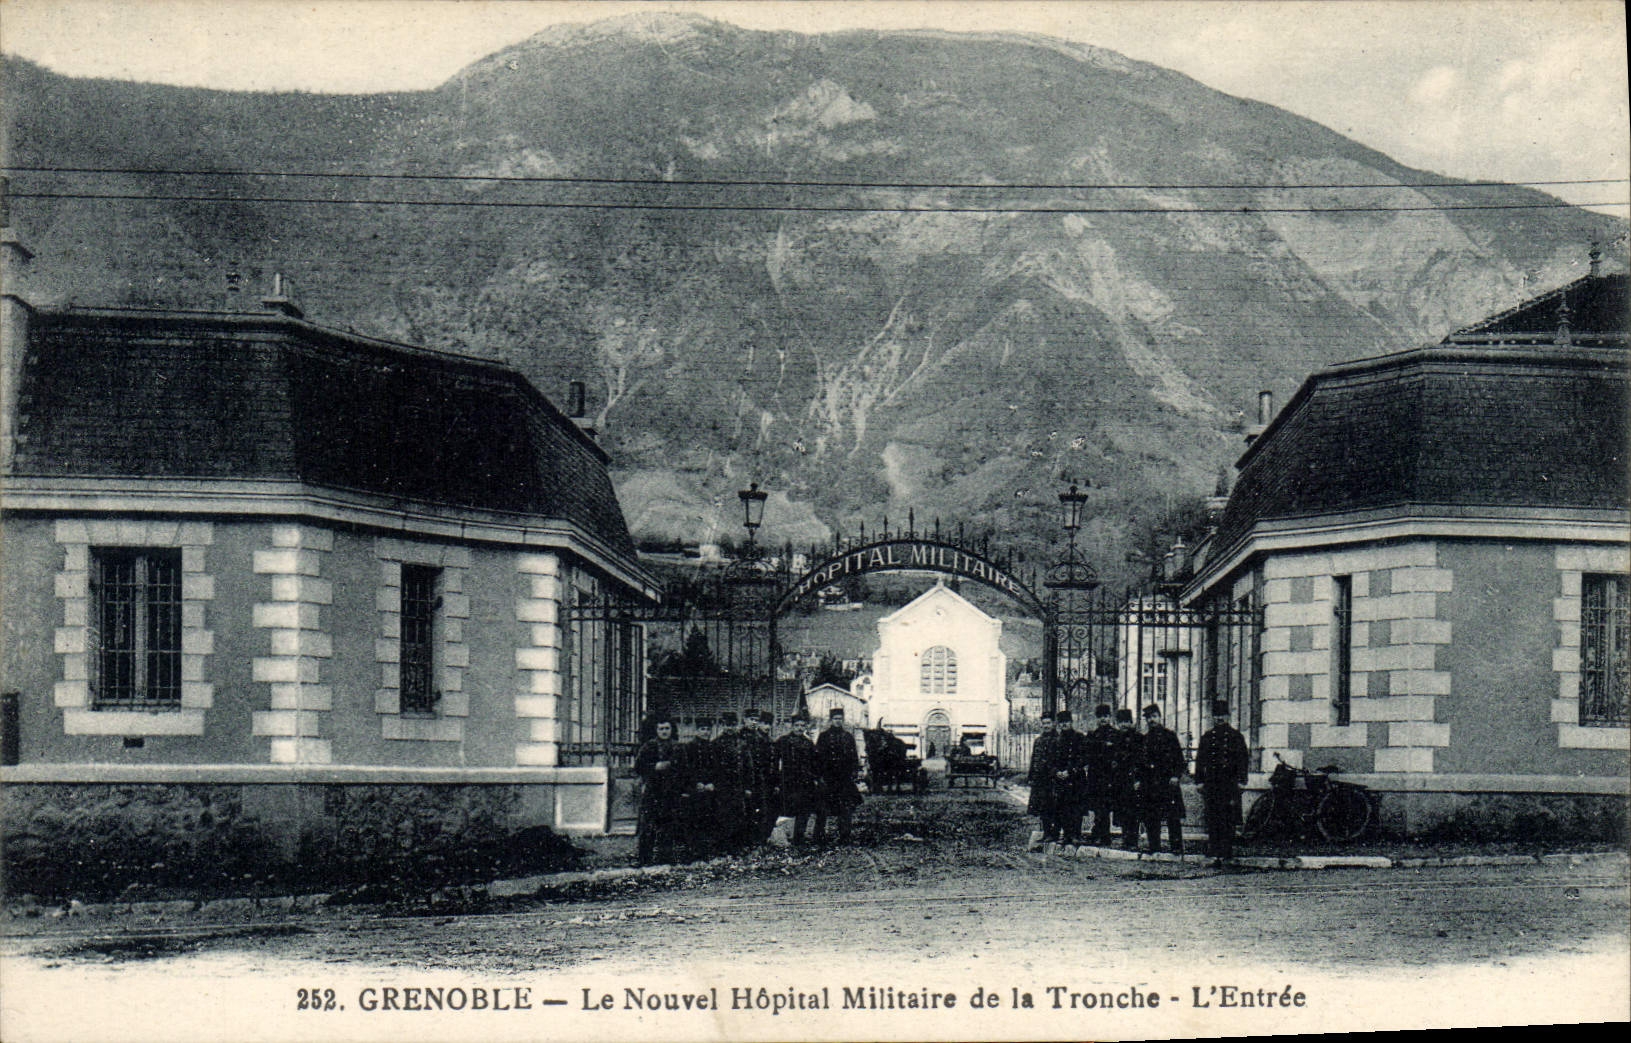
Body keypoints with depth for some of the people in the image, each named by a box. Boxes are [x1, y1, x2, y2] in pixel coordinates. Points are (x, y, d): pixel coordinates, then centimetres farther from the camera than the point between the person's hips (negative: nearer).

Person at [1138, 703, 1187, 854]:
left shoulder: (1169, 735, 3)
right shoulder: (1145, 738, 17)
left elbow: (1179, 757, 0)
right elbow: (1141, 761, 20)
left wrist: (1176, 775, -10)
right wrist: (1139, 779, 11)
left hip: (1167, 781, -5)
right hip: (1149, 784, 5)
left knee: (1173, 816, -8)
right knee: (1150, 817, 5)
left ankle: (1177, 847, -7)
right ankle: (1154, 847, 11)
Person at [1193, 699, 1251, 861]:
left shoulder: (1236, 736, 5)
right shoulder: (1206, 737, 12)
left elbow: (1243, 759, 2)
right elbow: (1200, 760, 12)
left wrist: (1241, 780, -6)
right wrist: (1199, 781, 5)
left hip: (1230, 782, -2)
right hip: (1210, 783, 2)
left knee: (1228, 817, -5)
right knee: (1211, 817, 1)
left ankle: (1226, 851, -3)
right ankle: (1213, 850, 5)